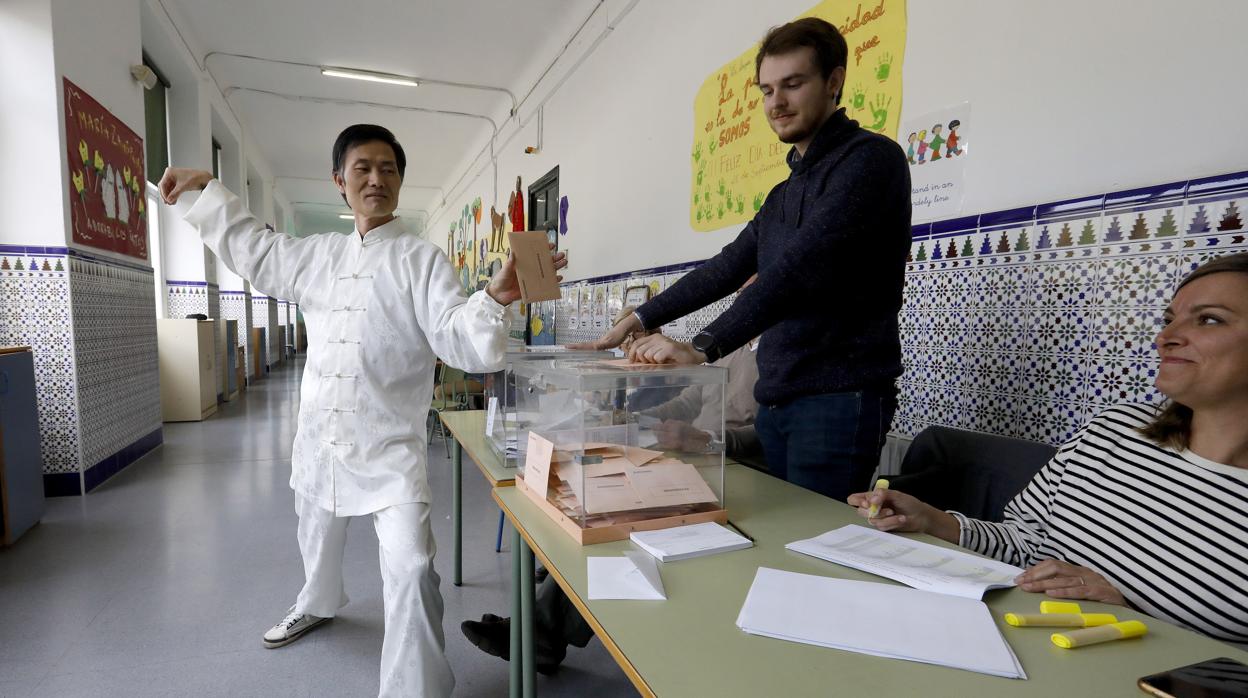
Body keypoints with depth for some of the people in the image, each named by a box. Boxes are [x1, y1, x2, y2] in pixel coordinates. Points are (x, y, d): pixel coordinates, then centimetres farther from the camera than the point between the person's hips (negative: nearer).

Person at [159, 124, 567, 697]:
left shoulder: (421, 261, -9)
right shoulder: (318, 255, 7)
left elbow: (459, 340, -19)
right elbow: (254, 251, 24)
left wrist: (494, 298, -38)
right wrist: (206, 187, 24)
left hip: (388, 445, -6)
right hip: (319, 437, 6)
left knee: (410, 568, -17)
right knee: (317, 540, 28)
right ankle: (318, 604, 60)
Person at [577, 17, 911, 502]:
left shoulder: (870, 158, -9)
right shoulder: (785, 192, 19)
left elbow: (800, 266, -22)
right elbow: (727, 268, 19)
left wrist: (703, 348, -27)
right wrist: (639, 320, 15)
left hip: (839, 399, -7)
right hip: (776, 399, 8)